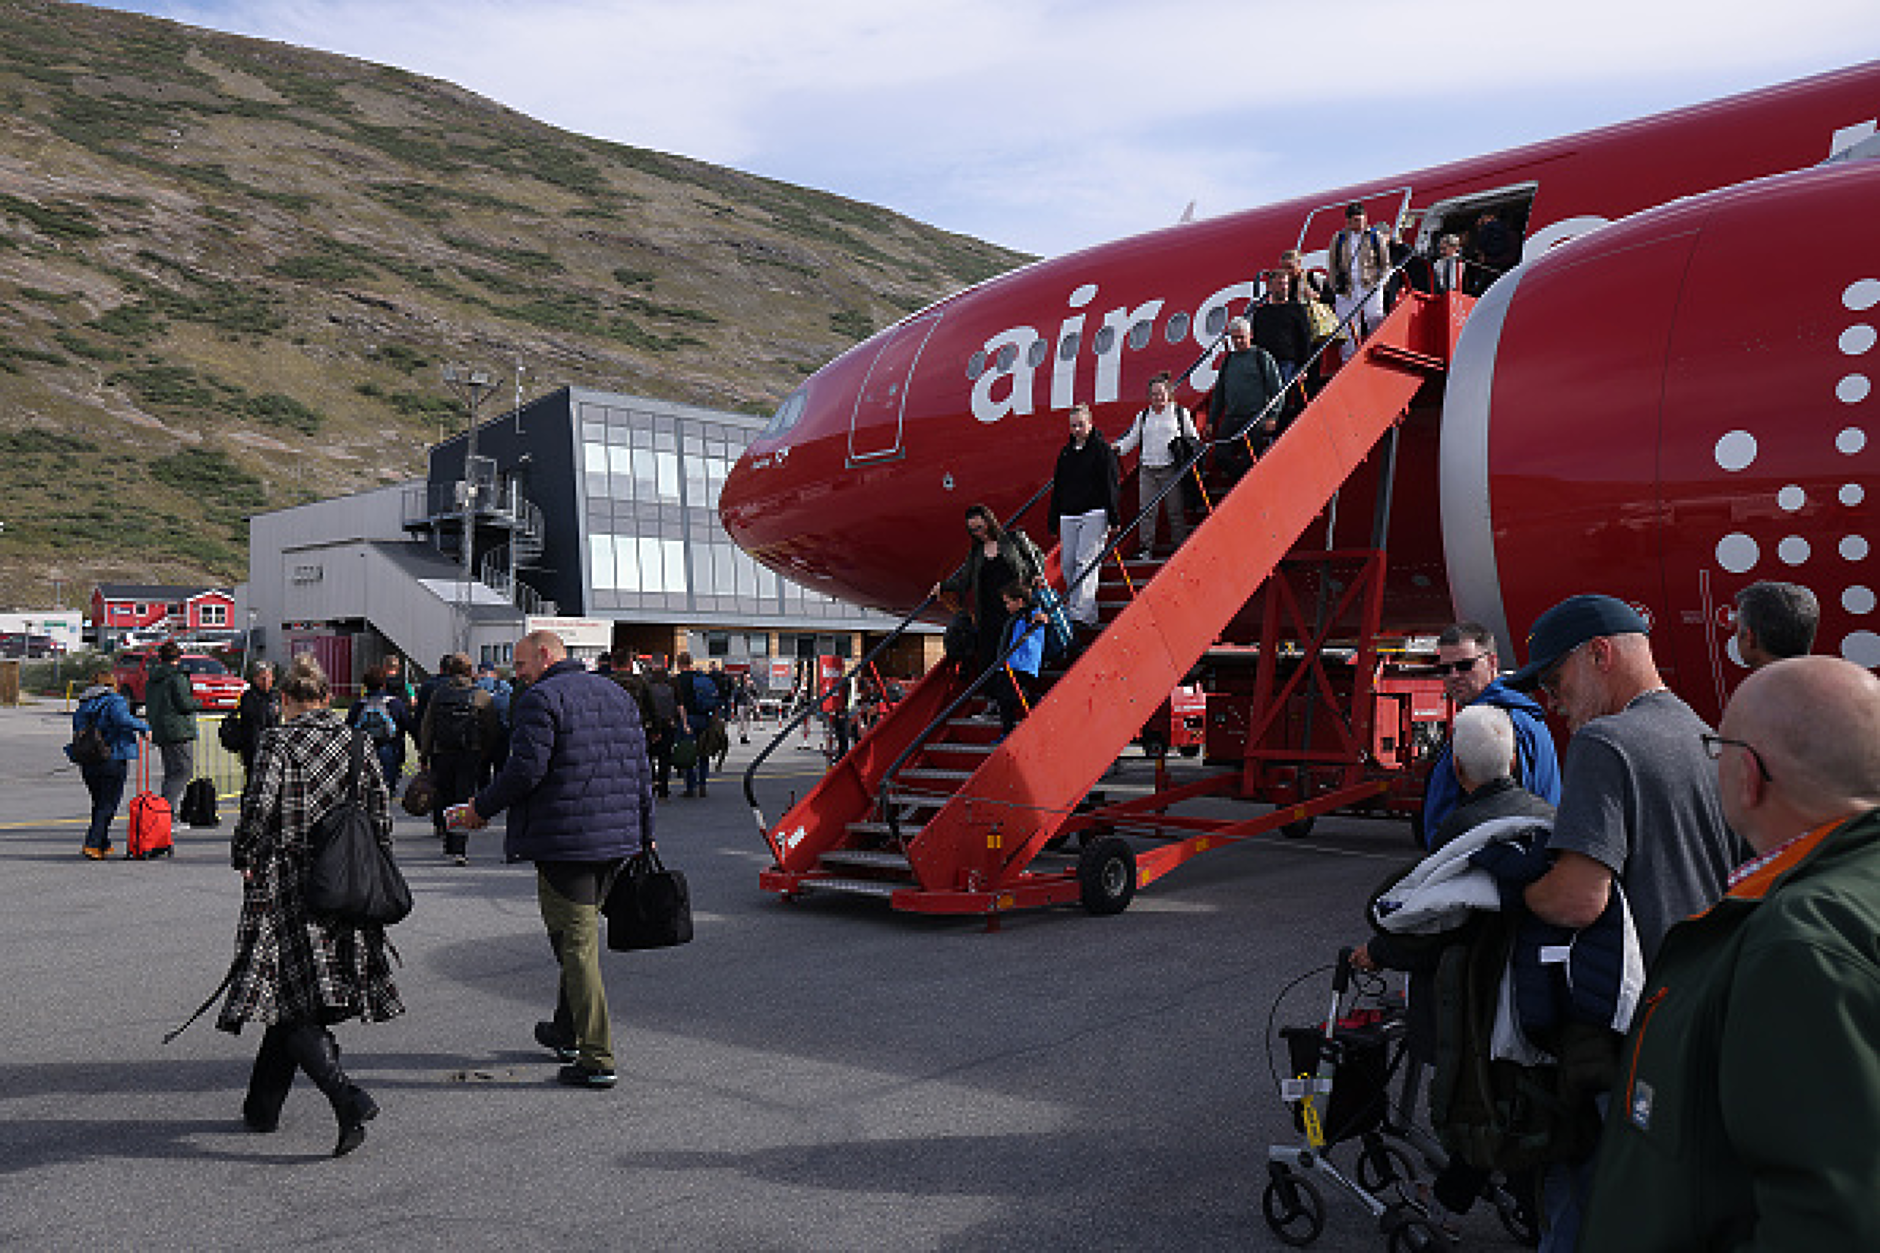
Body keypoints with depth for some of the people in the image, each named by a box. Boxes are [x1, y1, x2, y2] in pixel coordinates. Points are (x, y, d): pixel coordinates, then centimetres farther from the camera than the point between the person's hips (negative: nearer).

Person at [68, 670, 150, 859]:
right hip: (113, 761, -6)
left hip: (87, 763, 6)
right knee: (108, 804, 0)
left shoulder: (83, 706, 13)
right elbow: (121, 719, -26)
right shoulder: (115, 701, -7)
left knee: (99, 803, 17)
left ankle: (104, 844, 22)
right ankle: (92, 844, -9)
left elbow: (76, 734, 10)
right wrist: (143, 727, -16)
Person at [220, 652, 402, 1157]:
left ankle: (349, 1101, -19)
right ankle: (263, 1106, 28)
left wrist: (244, 859, 0)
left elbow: (259, 806, -16)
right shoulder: (356, 743, 5)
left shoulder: (277, 742, -8)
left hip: (286, 884, -5)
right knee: (292, 998, 18)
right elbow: (381, 812, 4)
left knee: (291, 1003, -3)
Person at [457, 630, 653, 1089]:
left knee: (577, 945, -4)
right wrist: (645, 834, 20)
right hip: (616, 837, 8)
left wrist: (483, 808, -4)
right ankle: (567, 1031, 35)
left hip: (565, 842, -8)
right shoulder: (618, 695, 16)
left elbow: (526, 769, -18)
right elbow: (641, 771, 15)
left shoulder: (540, 699, -8)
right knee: (581, 932, 21)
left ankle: (597, 1059, -2)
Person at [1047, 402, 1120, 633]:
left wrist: (1113, 518, -11)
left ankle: (1081, 614, -19)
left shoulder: (1102, 449, 0)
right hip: (1068, 516, 6)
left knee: (1085, 563, -14)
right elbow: (1057, 488, 21)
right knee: (1068, 565, 2)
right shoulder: (1066, 452, 17)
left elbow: (1110, 486, -5)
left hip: (1094, 514, -6)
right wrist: (1054, 520, 17)